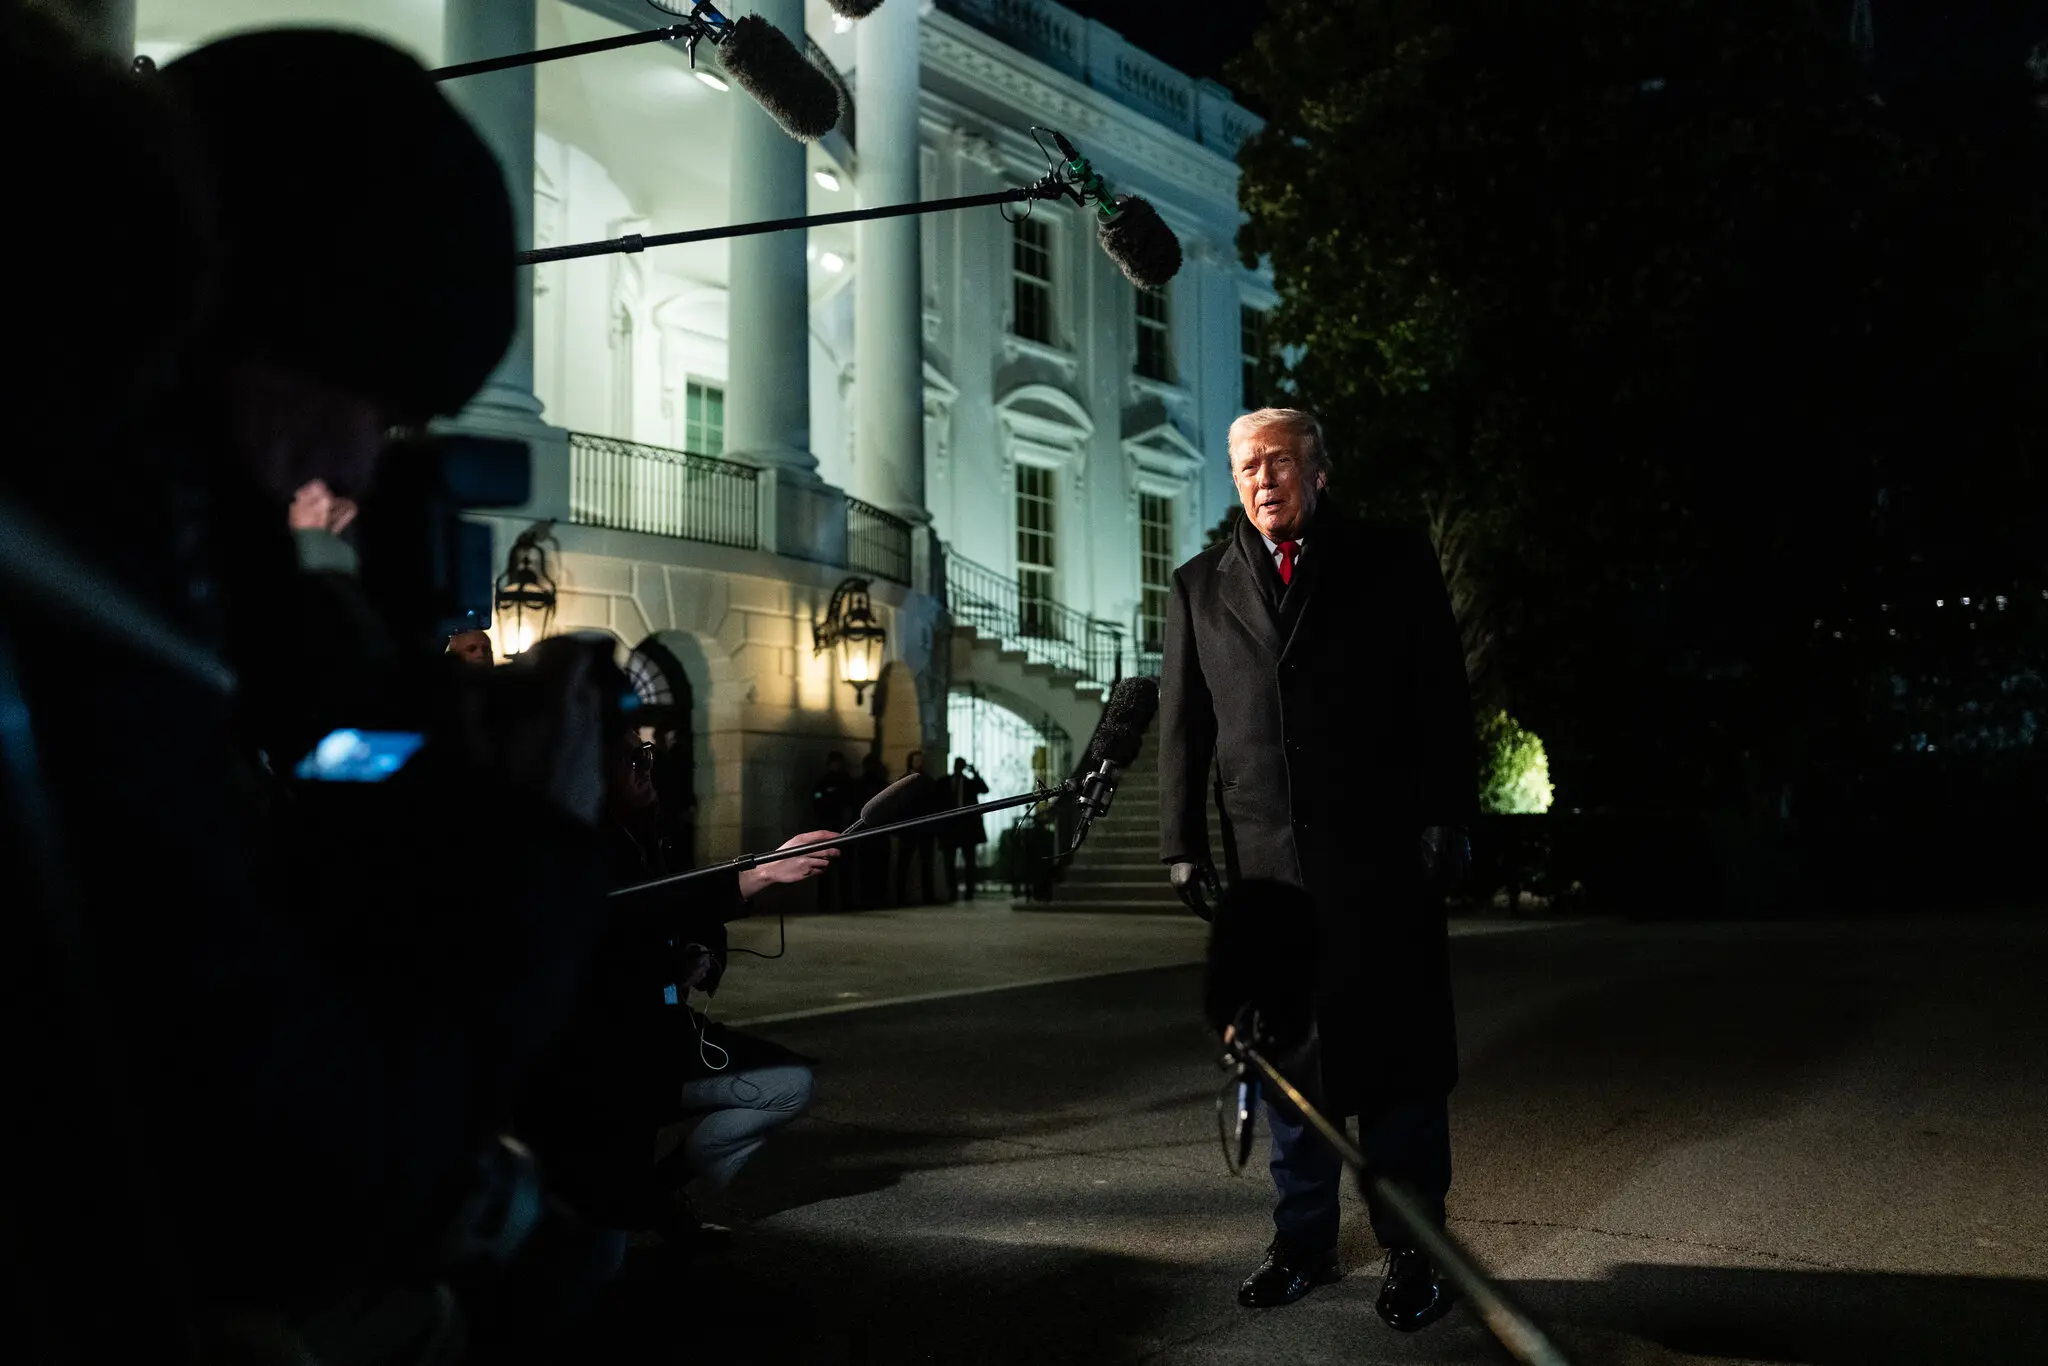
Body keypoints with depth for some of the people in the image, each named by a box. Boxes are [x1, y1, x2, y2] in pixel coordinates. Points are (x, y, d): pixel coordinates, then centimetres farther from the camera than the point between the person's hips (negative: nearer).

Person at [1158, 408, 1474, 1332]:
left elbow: (1442, 702, 1)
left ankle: (1412, 1251, 14)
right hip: (1262, 858, 3)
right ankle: (1303, 1239, 21)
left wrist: (1446, 819, -7)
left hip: (1380, 856, -2)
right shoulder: (1201, 586, 11)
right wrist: (1183, 843, 2)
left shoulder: (1395, 565, 5)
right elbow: (1182, 725, 9)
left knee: (1396, 1052, 3)